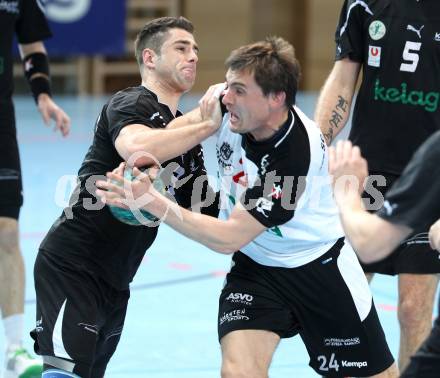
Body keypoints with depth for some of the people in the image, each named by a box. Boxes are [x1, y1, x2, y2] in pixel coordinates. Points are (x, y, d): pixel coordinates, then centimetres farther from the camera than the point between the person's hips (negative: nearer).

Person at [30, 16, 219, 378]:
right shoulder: (131, 103, -10)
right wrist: (211, 122, -28)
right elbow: (135, 147, -35)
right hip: (70, 267, -9)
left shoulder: (185, 137, 15)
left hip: (114, 281, 9)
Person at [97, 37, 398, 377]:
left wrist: (152, 202, -33)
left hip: (319, 267, -4)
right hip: (255, 266, 4)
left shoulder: (296, 155, -33)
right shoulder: (228, 106, -15)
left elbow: (228, 238, -31)